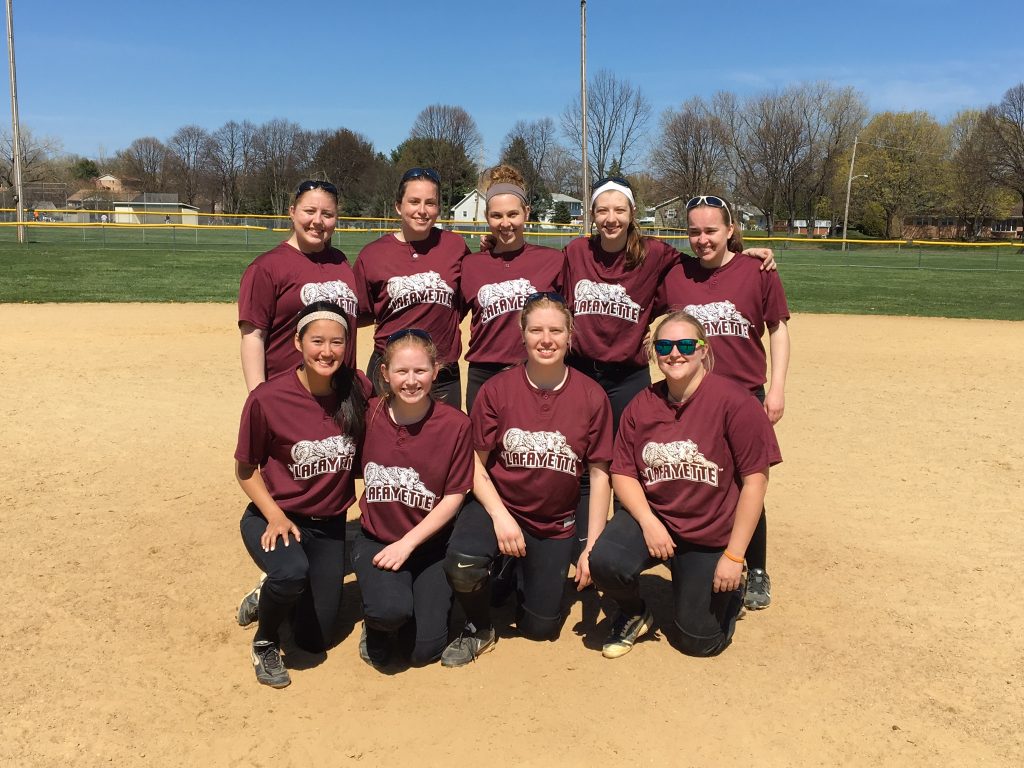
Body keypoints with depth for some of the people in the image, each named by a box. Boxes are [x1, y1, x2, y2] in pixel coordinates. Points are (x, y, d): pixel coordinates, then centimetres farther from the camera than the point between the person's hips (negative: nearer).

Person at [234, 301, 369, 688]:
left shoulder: (358, 388, -12)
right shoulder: (268, 398, -20)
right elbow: (245, 469, -7)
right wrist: (275, 516, -18)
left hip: (330, 524, 4)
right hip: (274, 516, -3)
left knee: (314, 639, 9)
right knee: (291, 572, -37)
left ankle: (272, 597, 43)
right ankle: (265, 641, -3)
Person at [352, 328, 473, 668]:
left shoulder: (455, 424, -12)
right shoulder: (368, 415, -7)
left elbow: (454, 497, -8)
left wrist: (407, 543, -14)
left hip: (429, 543, 0)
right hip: (376, 538, 0)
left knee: (425, 649, -8)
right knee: (391, 610, -29)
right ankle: (377, 625, 7)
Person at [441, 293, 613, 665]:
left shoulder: (592, 396, -10)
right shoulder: (497, 389, -12)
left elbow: (599, 474, -4)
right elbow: (476, 464, -6)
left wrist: (593, 547, -6)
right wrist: (500, 516, -19)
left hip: (555, 523, 2)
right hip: (499, 505, -1)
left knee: (540, 628, 7)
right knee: (462, 564, -33)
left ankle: (524, 577, 41)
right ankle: (479, 629, 1)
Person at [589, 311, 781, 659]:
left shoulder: (733, 401, -16)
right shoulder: (641, 406, -3)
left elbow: (755, 479, -15)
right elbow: (623, 473, 0)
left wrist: (734, 556, -15)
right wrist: (648, 521, -18)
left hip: (710, 538, -2)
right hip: (653, 516, 3)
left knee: (700, 642, 3)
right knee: (604, 561, -27)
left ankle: (730, 591, 38)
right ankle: (633, 615, 9)